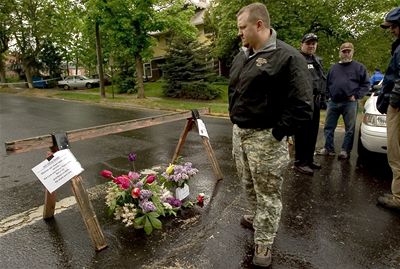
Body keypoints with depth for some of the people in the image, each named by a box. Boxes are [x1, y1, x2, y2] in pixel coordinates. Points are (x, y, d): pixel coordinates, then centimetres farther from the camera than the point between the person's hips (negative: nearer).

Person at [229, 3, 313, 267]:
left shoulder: (287, 56, -15)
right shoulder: (241, 56, 10)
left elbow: (301, 105, -18)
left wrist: (277, 135, -16)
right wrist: (235, 121, 13)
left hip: (264, 137, -8)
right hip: (239, 132, 8)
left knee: (268, 193, 6)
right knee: (249, 185, 23)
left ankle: (264, 243, 23)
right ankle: (257, 217, 47)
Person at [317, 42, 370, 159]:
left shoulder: (359, 67, 6)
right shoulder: (333, 67, 16)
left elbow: (366, 84, 2)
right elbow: (327, 84, 20)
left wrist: (356, 96, -8)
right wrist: (328, 96, 8)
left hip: (350, 103, -3)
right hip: (333, 102, 3)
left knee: (350, 129, 0)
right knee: (329, 127, 5)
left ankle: (345, 150, 9)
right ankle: (328, 148, 14)